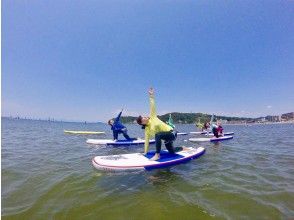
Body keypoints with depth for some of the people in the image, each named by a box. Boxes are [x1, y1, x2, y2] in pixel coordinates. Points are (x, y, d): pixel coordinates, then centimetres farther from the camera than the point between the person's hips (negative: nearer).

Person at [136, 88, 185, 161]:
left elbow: (152, 107, -15)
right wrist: (145, 152, 1)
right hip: (167, 138, 6)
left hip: (172, 133, -6)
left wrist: (151, 96, -21)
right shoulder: (147, 130, -2)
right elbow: (146, 141, 2)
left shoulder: (152, 117, -9)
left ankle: (157, 155, -23)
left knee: (157, 135, -33)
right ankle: (182, 148, 54)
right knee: (171, 151, 22)